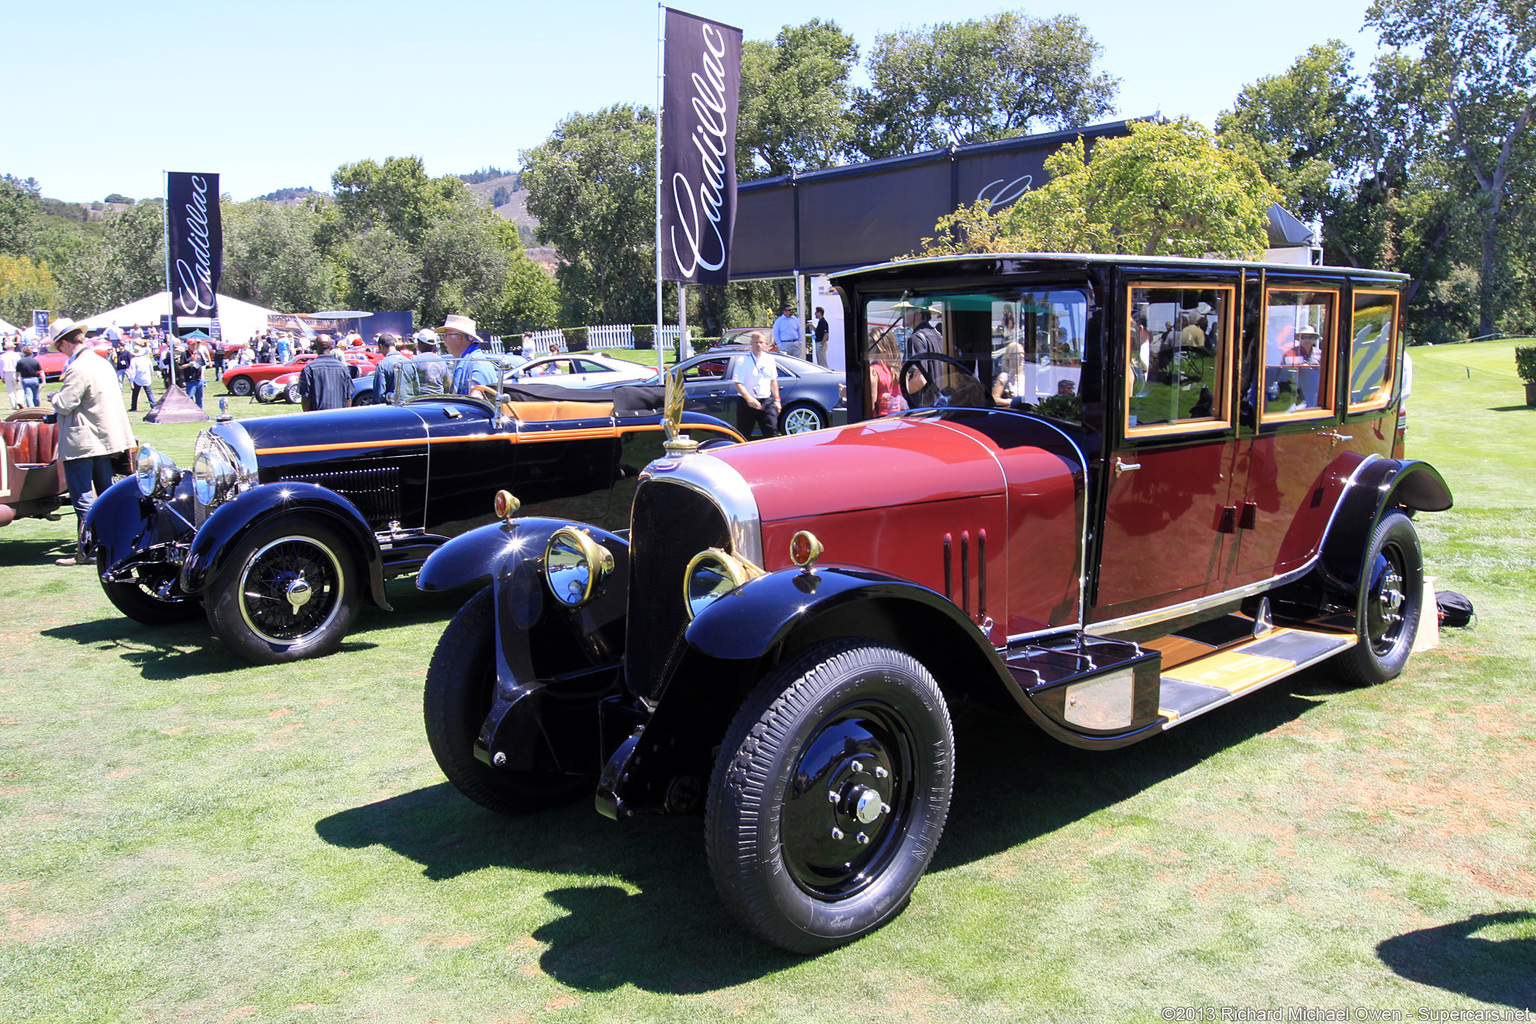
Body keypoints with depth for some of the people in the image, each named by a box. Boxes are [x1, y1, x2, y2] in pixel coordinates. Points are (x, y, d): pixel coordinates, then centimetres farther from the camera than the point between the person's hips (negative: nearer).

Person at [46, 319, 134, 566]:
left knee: (82, 498, -4)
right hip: (105, 439, 9)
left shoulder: (78, 369, -19)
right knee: (106, 493, 15)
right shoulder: (103, 363, 9)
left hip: (81, 443, -9)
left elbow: (64, 405, -20)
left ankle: (84, 552, -1)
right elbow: (114, 396, 19)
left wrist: (54, 396, 0)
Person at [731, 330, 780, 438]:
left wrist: (776, 400, 12)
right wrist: (749, 399, -25)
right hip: (747, 404, -3)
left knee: (771, 432, -7)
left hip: (767, 401, 3)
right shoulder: (742, 361, -5)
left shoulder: (769, 359, 10)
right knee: (743, 437, 6)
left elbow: (773, 381, 18)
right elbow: (738, 384, -12)